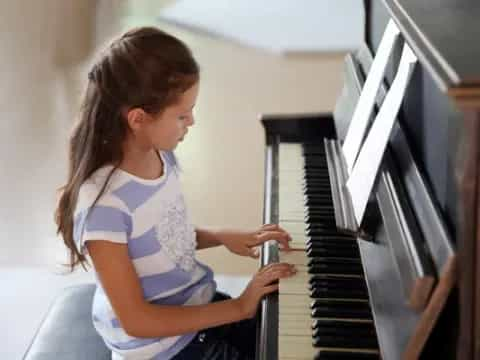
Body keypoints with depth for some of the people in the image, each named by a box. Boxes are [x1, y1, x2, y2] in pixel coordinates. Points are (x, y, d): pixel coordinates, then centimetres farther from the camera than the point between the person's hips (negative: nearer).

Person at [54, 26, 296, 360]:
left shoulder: (161, 157, -6)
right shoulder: (103, 205, -29)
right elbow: (136, 320, -25)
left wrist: (222, 237, -1)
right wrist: (239, 308, -23)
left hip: (201, 307, 7)